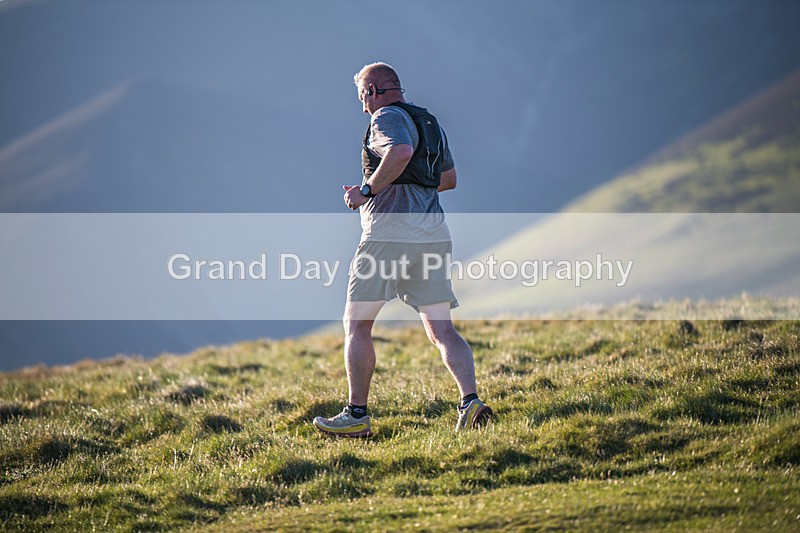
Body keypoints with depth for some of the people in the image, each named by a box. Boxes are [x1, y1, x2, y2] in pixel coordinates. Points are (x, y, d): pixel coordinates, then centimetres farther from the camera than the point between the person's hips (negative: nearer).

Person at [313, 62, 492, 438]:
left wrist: (368, 189, -17)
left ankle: (356, 416, 4)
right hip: (433, 234, 8)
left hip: (389, 233, -7)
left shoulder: (387, 118, -4)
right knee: (441, 329, 5)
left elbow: (402, 152, -26)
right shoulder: (429, 121, 22)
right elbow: (449, 177, 29)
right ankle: (471, 401, -13)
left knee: (357, 324, 4)